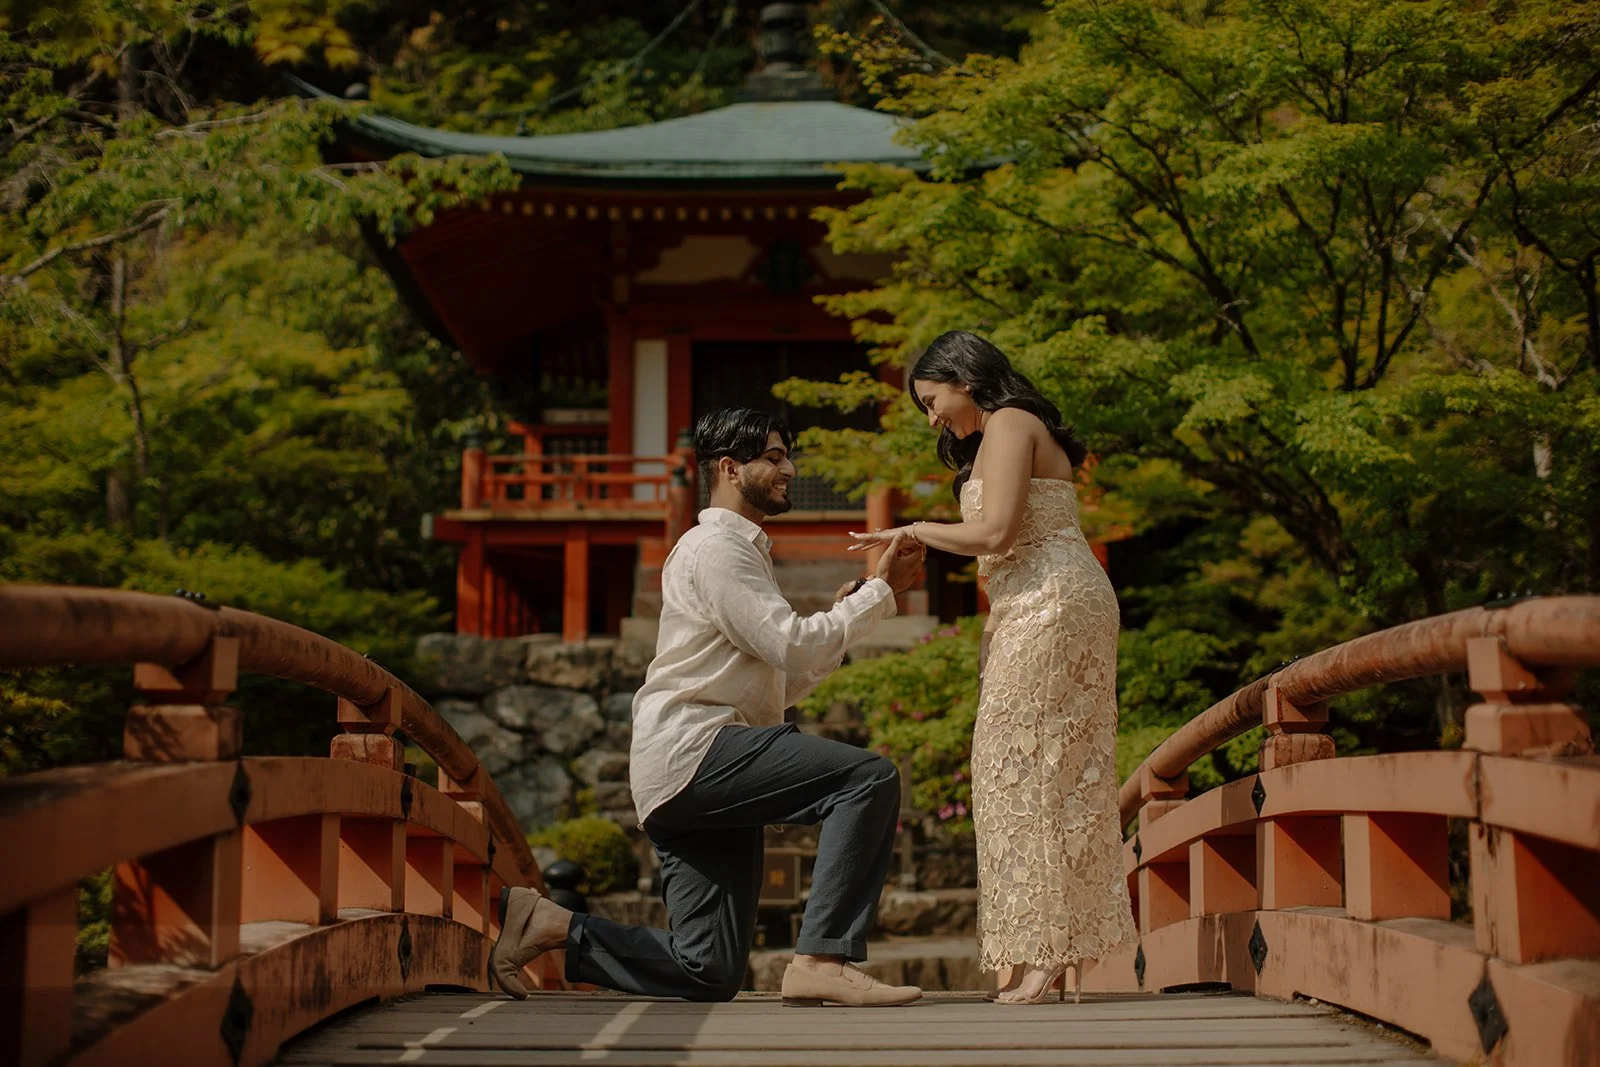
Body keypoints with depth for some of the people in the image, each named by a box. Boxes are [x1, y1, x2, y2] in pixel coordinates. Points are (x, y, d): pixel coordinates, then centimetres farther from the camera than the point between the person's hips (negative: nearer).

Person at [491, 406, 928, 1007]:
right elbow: (793, 646, -13)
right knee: (870, 777, -23)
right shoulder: (716, 547, -3)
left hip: (703, 777, 10)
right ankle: (824, 959, -26)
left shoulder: (742, 551, 29)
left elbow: (781, 684, 24)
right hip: (691, 749, -10)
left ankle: (550, 926, 10)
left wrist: (843, 617, 14)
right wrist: (880, 591, -6)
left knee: (709, 973, 3)